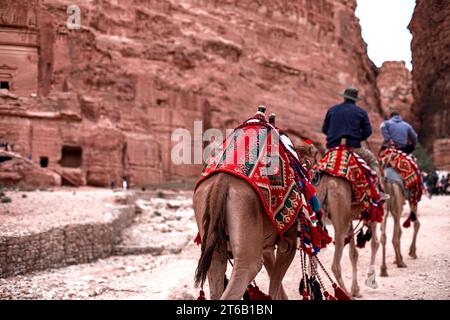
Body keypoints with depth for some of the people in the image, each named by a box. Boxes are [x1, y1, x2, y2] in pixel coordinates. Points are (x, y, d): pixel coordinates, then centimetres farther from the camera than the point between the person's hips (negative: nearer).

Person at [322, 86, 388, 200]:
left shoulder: (332, 110, 10)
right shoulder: (361, 112, 4)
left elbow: (324, 129, 12)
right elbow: (368, 131, 1)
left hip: (333, 147, 2)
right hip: (353, 147, -2)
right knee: (372, 160, 19)